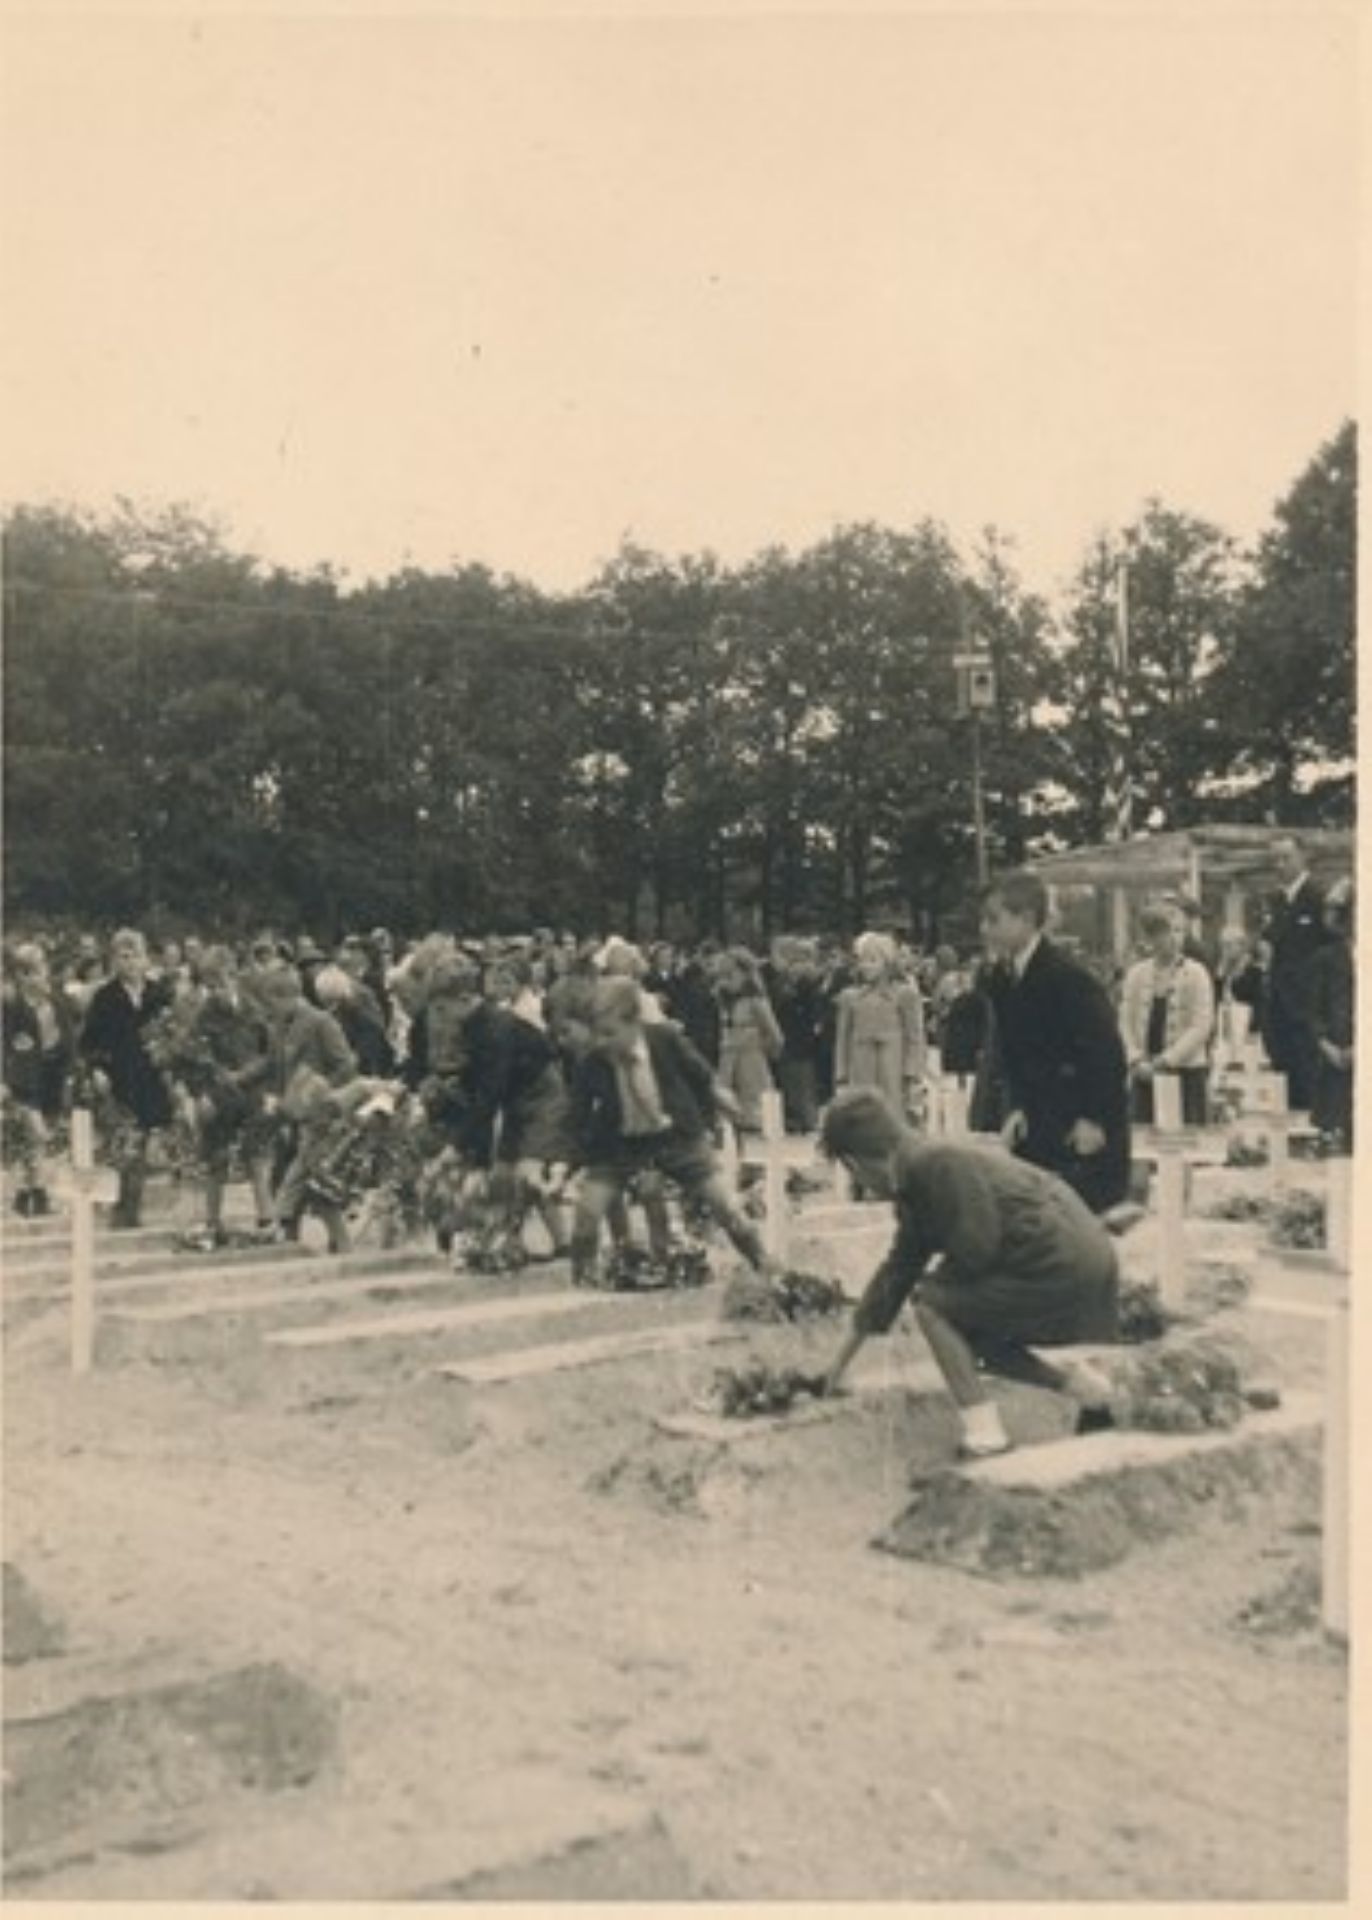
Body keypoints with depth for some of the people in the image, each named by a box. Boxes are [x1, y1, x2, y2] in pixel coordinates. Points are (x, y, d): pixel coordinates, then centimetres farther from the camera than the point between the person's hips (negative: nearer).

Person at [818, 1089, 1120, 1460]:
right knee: (966, 1336, 18)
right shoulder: (915, 1187, 14)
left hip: (1063, 1266, -10)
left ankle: (984, 1436, -8)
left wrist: (939, 1272, 2)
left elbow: (975, 1251, -21)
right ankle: (1075, 1381, 20)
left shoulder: (939, 1164, -16)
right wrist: (843, 1359, 27)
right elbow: (897, 1269, 22)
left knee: (931, 1300, -4)